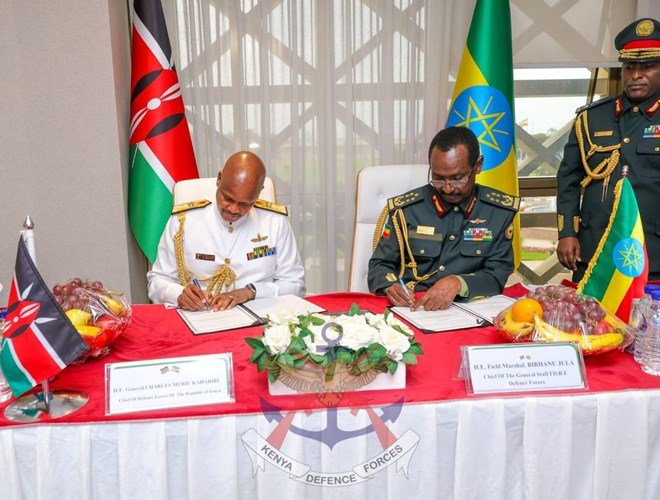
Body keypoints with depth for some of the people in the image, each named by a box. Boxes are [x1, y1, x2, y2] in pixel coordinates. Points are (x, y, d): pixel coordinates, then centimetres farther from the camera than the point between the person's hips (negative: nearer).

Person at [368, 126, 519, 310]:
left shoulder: (500, 210, 2)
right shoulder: (404, 208, 1)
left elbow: (498, 275, -1)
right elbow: (379, 266, 6)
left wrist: (458, 283, -22)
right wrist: (391, 287, -17)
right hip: (409, 310, 1)